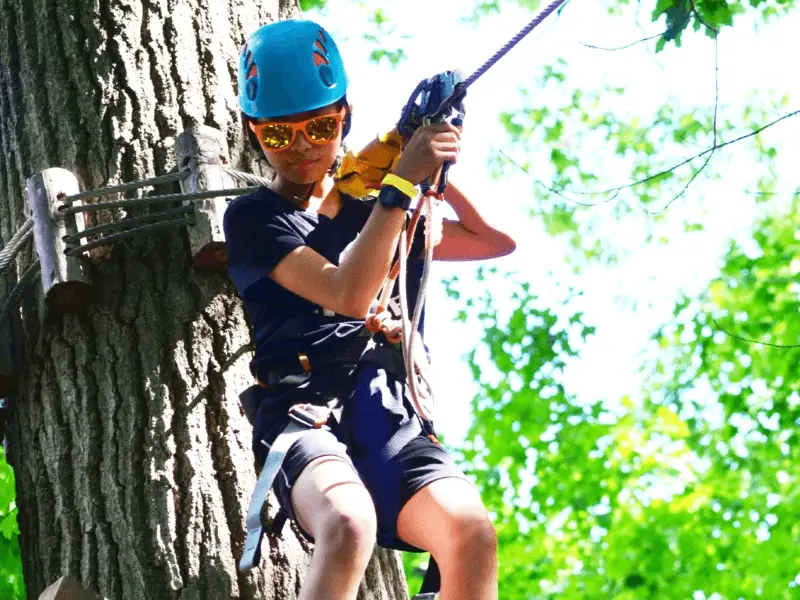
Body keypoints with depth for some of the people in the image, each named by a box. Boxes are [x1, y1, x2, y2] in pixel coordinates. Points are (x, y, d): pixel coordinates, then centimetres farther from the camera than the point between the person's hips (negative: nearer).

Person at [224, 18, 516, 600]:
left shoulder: (373, 215, 24)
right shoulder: (254, 218, 7)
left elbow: (495, 240, 28)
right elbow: (347, 294, -9)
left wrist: (441, 166, 15)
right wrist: (402, 182, -11)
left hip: (394, 426, 4)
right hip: (305, 420, -4)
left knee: (473, 532, -28)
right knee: (349, 525, -38)